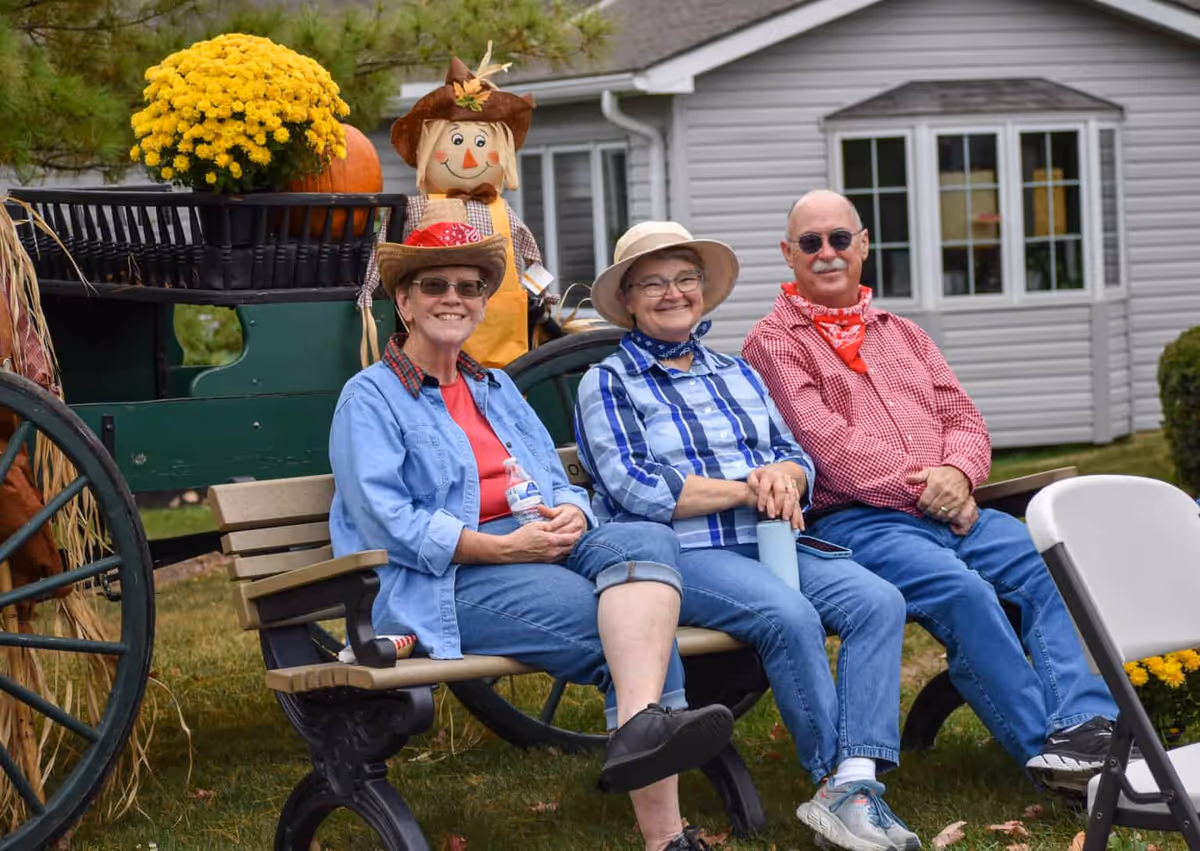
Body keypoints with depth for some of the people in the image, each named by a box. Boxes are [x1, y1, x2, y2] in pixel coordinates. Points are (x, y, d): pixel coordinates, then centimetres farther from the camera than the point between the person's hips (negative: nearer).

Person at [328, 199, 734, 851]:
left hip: (544, 546, 6)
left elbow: (558, 480, 22)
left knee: (645, 543, -30)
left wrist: (571, 514, -5)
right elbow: (387, 524, -8)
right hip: (444, 583, -6)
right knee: (631, 631, -29)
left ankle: (641, 727, -50)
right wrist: (502, 547, -18)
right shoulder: (370, 397, 6)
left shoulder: (496, 389, 29)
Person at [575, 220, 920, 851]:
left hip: (767, 543, 6)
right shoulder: (608, 384, 5)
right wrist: (745, 489, -12)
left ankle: (854, 782, -29)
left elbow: (798, 458, 18)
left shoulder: (737, 373, 24)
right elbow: (636, 489, -9)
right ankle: (834, 781, -22)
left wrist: (782, 476, -8)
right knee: (788, 614, -33)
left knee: (878, 601, -20)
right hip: (677, 556, -6)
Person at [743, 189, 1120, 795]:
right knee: (962, 590, -33)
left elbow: (962, 416, 18)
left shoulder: (901, 334, 26)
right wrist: (923, 487, -12)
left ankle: (1086, 726, -31)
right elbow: (825, 442, -7)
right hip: (853, 521, -6)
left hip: (947, 512, 6)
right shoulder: (773, 343, 6)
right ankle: (1044, 746, -27)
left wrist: (957, 472, -7)